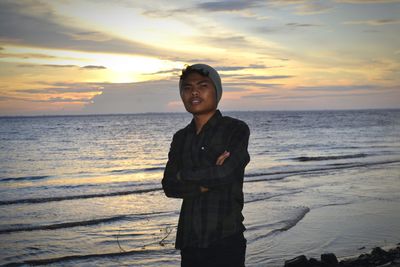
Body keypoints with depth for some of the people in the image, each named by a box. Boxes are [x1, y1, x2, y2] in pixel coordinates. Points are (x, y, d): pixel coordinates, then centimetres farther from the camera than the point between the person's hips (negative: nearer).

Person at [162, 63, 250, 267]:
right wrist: (206, 184, -13)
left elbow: (226, 172, -18)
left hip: (226, 239, -4)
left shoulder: (236, 129, -3)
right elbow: (169, 187, 2)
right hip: (189, 241, 5)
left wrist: (185, 175, -3)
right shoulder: (181, 138, 11)